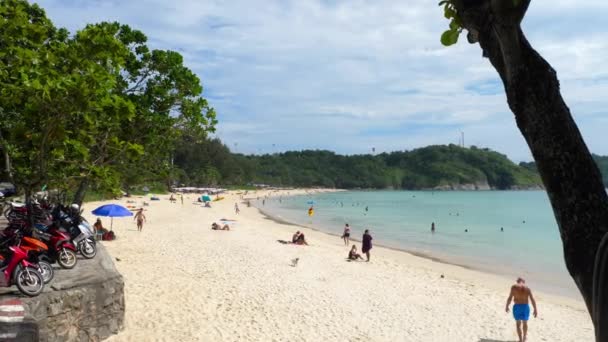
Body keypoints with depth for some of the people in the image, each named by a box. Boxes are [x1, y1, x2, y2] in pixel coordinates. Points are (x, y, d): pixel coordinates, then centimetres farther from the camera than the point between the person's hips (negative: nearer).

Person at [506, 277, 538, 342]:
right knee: (525, 323, 23)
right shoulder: (527, 288, 1)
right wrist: (535, 310, 0)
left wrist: (507, 306, 5)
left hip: (517, 307, -2)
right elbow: (532, 300, -5)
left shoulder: (514, 287, -4)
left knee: (518, 324, 13)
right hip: (525, 307, 2)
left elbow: (510, 298, -7)